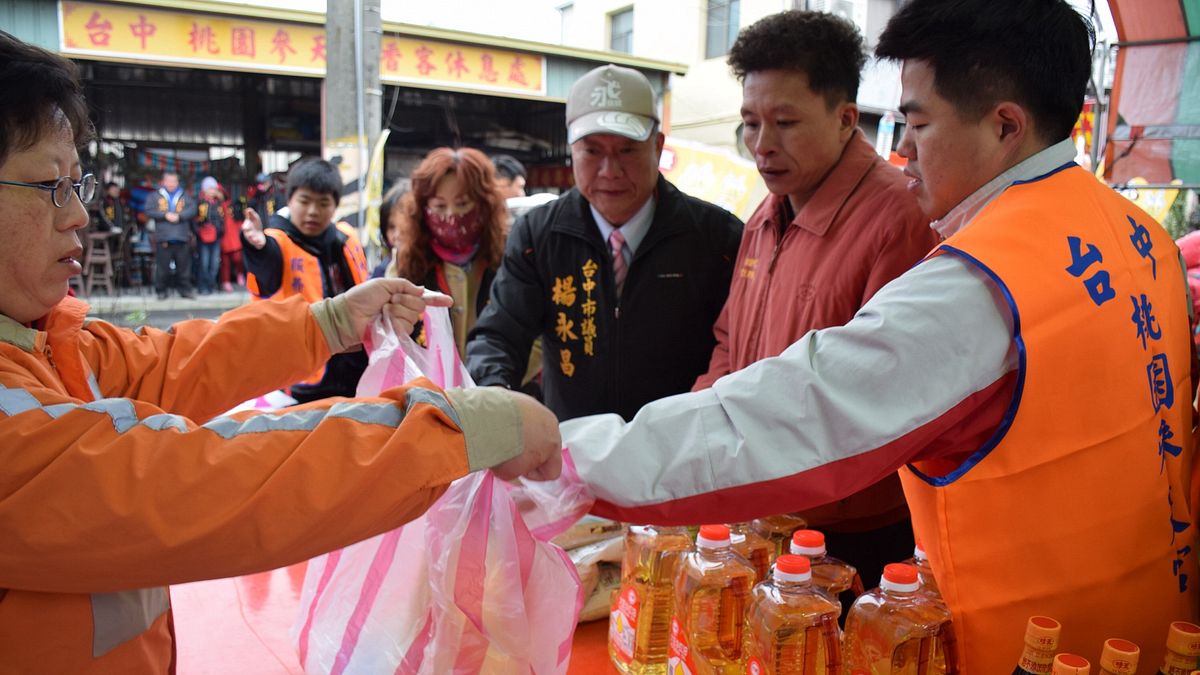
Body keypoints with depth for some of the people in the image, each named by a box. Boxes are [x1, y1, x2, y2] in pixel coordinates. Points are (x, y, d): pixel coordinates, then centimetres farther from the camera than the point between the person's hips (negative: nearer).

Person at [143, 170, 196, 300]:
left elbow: (192, 209, 0)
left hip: (182, 237, 1)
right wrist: (165, 215, -11)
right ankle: (161, 291, 9)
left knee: (184, 265, 3)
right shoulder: (155, 196, 11)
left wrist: (179, 216, -13)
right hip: (163, 237, -1)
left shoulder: (184, 196, 13)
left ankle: (185, 290, 11)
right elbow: (149, 211, 1)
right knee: (162, 266, 0)